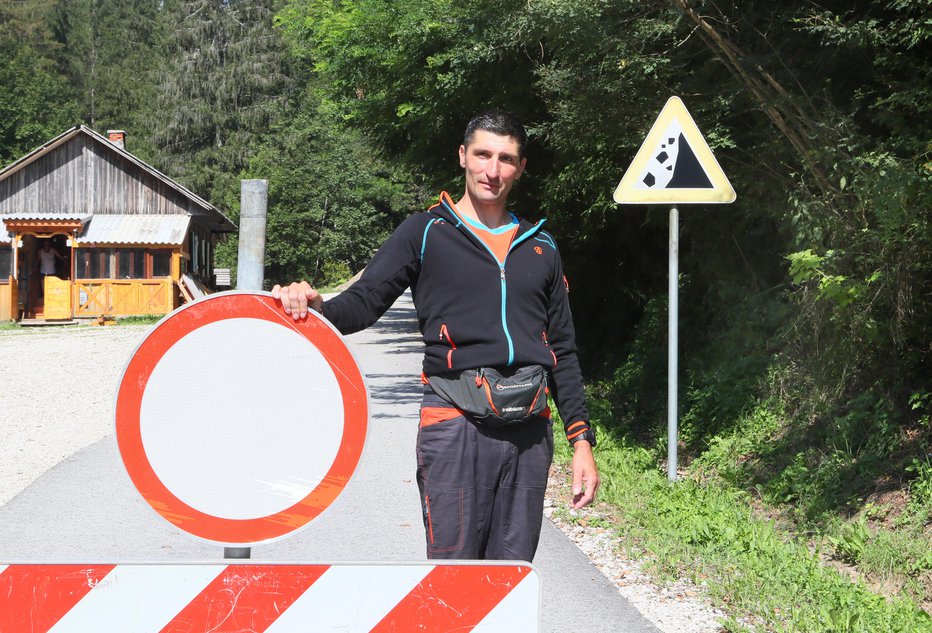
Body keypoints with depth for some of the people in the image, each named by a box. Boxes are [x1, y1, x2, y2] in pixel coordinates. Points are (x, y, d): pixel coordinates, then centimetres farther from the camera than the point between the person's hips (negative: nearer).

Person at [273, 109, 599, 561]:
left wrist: (581, 440, 13)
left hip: (530, 428, 4)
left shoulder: (540, 247, 18)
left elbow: (563, 351, 20)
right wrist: (318, 309, -27)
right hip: (454, 425, -4)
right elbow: (366, 300, -4)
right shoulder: (426, 233, 7)